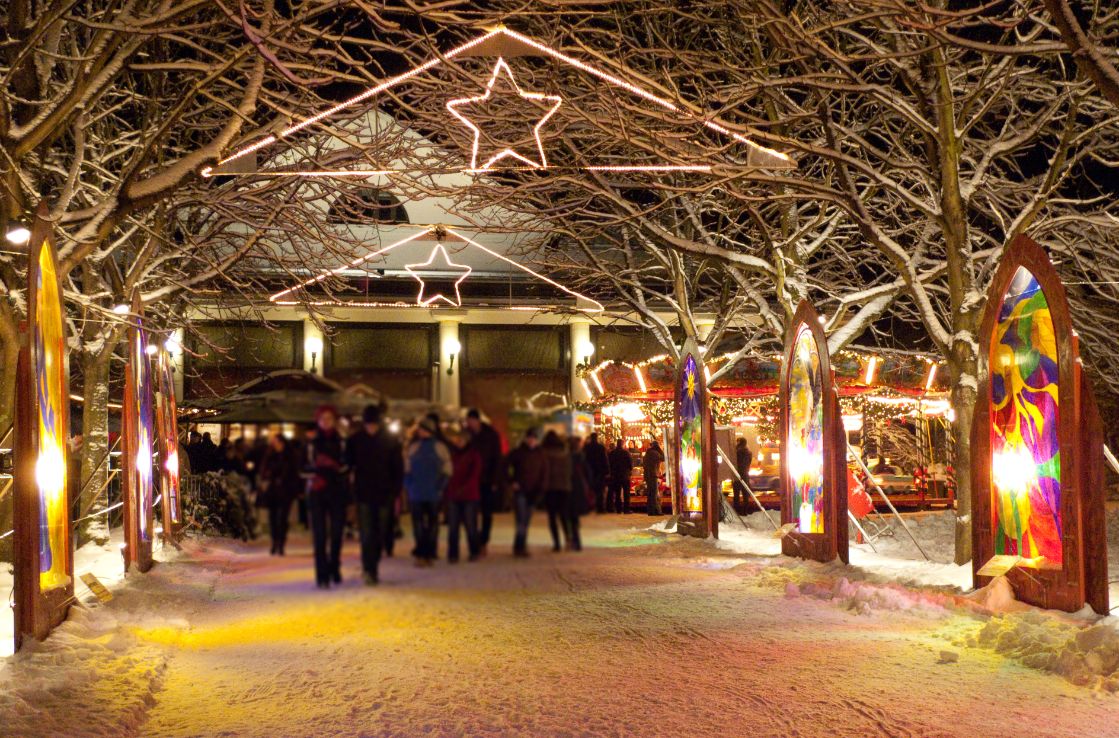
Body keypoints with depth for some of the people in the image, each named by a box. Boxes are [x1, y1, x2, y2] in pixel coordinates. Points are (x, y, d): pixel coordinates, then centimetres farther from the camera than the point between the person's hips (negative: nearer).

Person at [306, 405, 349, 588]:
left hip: (337, 492, 1)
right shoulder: (312, 443, 8)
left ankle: (334, 569, 18)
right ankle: (322, 575, -5)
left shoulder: (341, 442, 9)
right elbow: (306, 468, 7)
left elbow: (347, 466, 3)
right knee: (320, 535, -6)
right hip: (316, 493, -1)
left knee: (337, 533, 0)